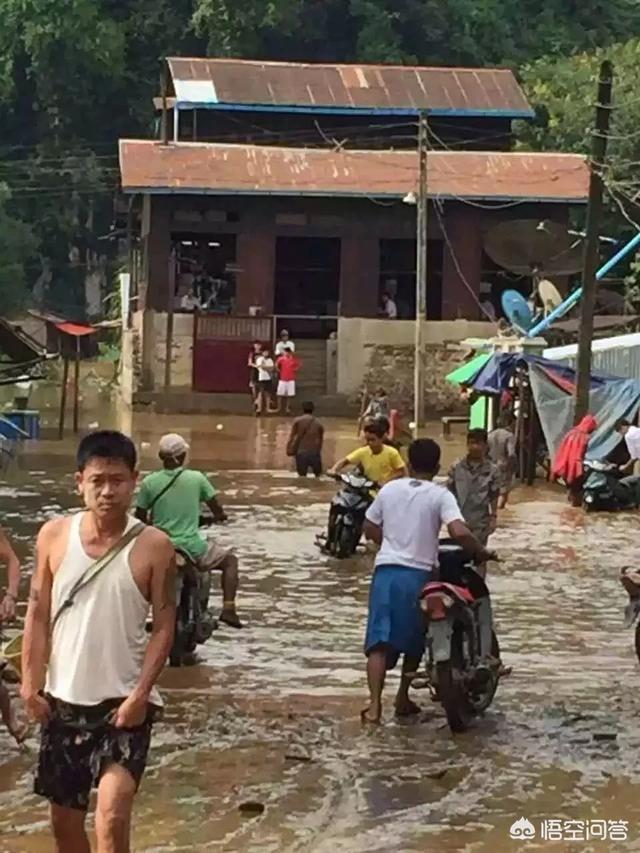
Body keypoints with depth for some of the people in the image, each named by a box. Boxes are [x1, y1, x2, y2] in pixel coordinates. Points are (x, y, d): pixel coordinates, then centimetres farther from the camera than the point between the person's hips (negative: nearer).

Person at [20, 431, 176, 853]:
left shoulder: (154, 546, -8)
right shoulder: (54, 535, -1)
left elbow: (164, 627, -6)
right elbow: (39, 615, 4)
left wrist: (140, 694, -14)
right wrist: (31, 682, -2)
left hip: (123, 702, -4)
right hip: (63, 700, 4)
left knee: (113, 813, -20)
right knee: (65, 818, 15)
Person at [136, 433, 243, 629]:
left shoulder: (149, 482, -2)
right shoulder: (196, 478, -3)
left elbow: (140, 518, 4)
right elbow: (217, 510, 5)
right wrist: (220, 516, 29)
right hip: (192, 549, -1)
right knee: (230, 559, 22)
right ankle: (228, 609, 5)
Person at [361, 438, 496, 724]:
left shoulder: (389, 489, 8)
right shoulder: (440, 496, -4)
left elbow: (370, 529, 16)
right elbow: (459, 532, -18)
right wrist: (480, 552, -2)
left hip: (386, 571, 2)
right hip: (419, 574, -2)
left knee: (380, 639, -4)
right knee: (414, 642, 18)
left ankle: (374, 704, -17)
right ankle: (403, 698, 24)